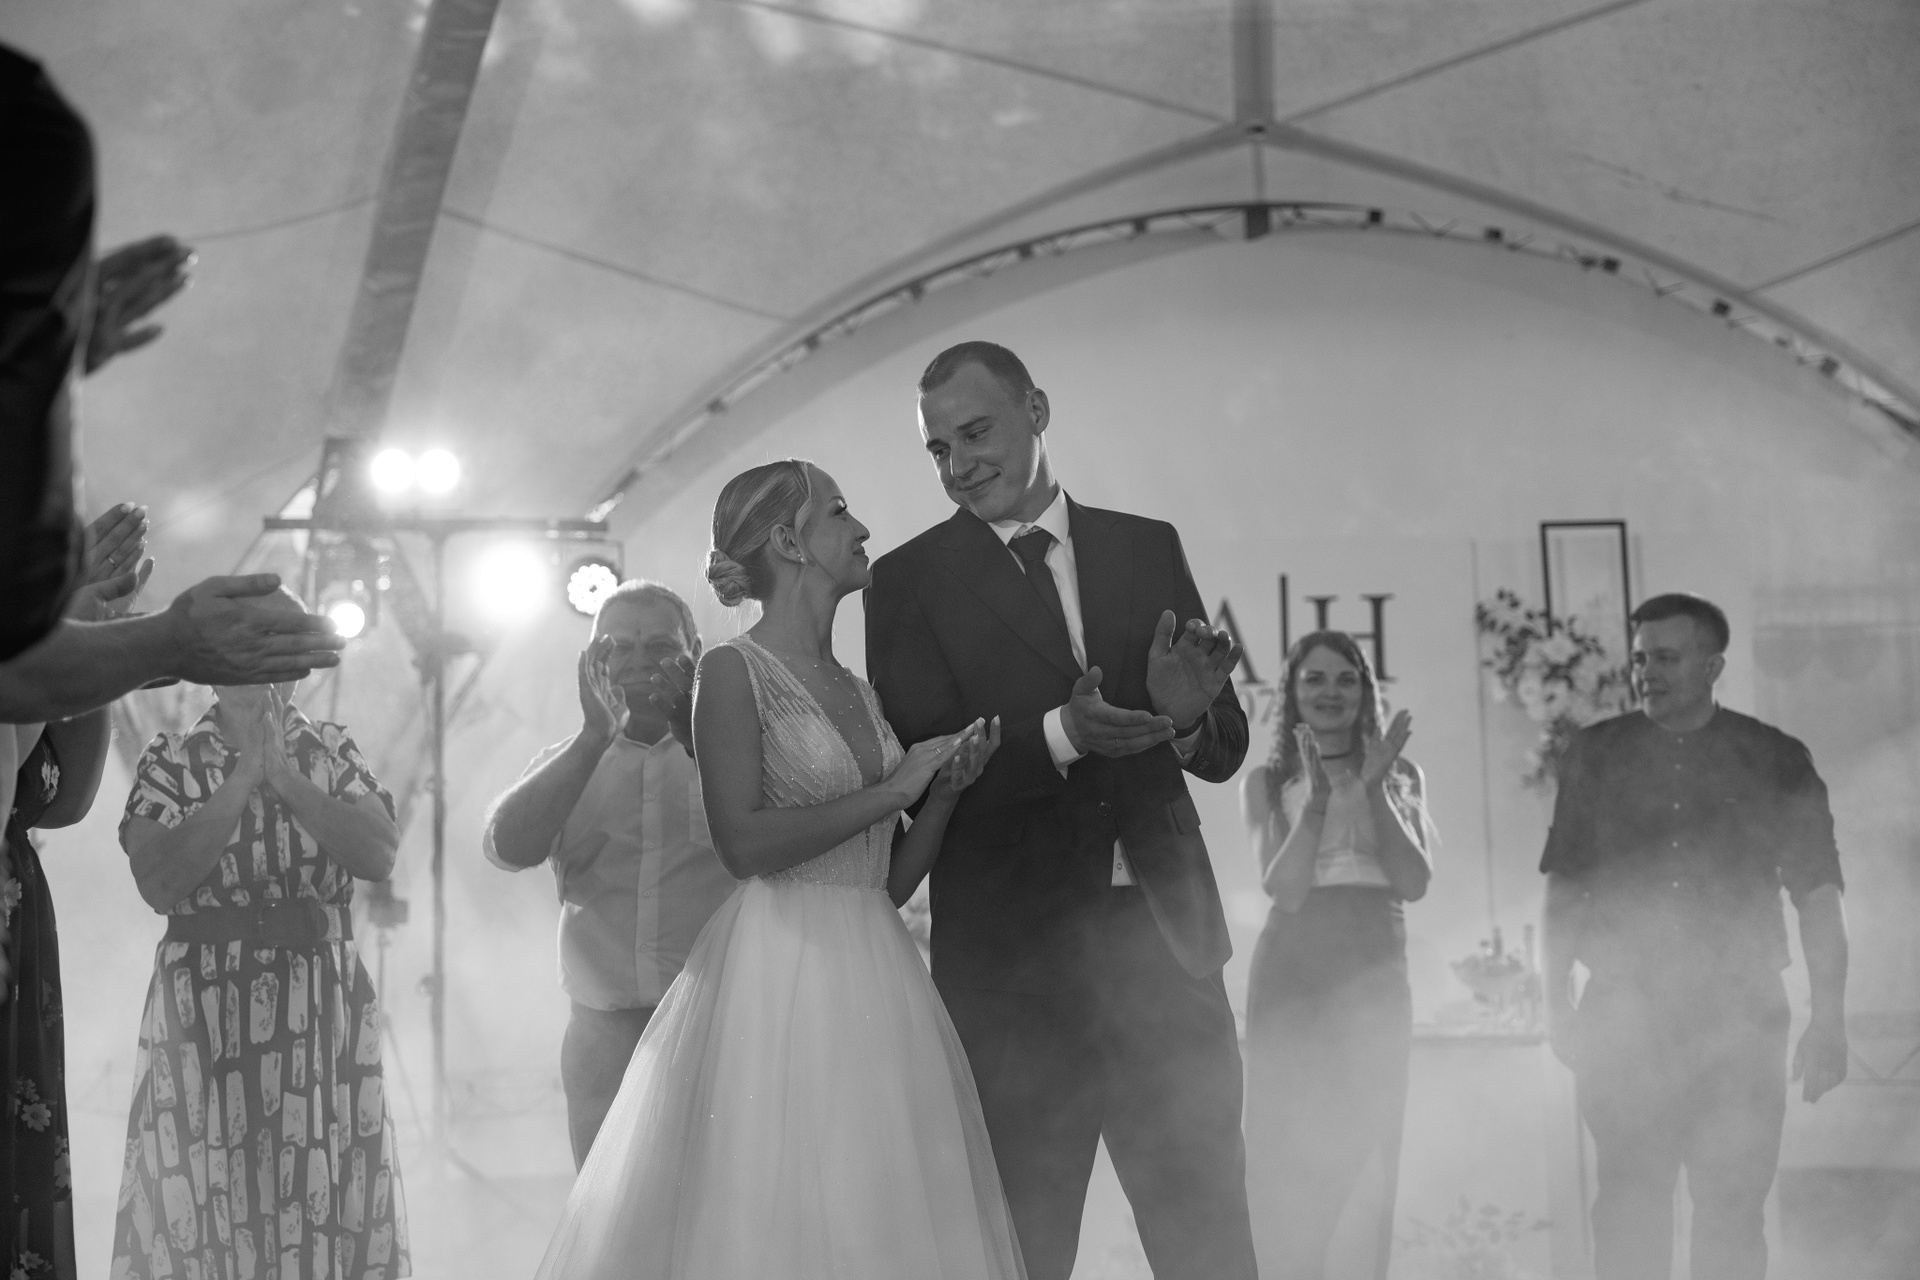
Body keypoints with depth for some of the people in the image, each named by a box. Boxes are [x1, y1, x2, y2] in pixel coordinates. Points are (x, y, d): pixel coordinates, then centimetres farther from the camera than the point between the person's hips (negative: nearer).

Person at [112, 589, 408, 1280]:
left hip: (325, 1011, 1)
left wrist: (284, 776, -13)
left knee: (326, 1192, 1)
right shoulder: (169, 762, 2)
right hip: (205, 1008, -1)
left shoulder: (333, 752, 8)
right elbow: (158, 882, -11)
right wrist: (243, 779, -13)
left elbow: (380, 853, -7)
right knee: (200, 1196, -1)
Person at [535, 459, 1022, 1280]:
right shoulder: (735, 672, -3)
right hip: (779, 983, -6)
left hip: (874, 987, 7)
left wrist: (946, 790, 2)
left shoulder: (859, 693, 16)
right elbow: (744, 843, -16)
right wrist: (893, 790, -11)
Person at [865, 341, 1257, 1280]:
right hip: (1012, 957, -2)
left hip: (1161, 943, 2)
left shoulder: (1148, 549, 11)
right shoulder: (910, 580, 2)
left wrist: (1186, 712, -12)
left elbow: (1225, 751, 11)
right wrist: (1058, 736, -22)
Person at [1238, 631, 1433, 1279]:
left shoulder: (1400, 776, 10)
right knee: (1288, 1152, -6)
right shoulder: (1267, 783, 6)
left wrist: (1373, 790, -11)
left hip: (1375, 971, 1)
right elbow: (1284, 888, -7)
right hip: (1292, 971, -1)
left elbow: (1414, 883, -2)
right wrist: (1318, 798, -17)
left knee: (1368, 1146, -3)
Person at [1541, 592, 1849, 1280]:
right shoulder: (1595, 754, 7)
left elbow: (1818, 896, 4)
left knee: (1732, 1214, 0)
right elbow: (1563, 888, 10)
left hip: (1739, 1022, -1)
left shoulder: (1776, 760, 4)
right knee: (1627, 1212, 0)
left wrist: (1829, 1020, -1)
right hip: (1623, 1014, 1)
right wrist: (1557, 1004, 2)